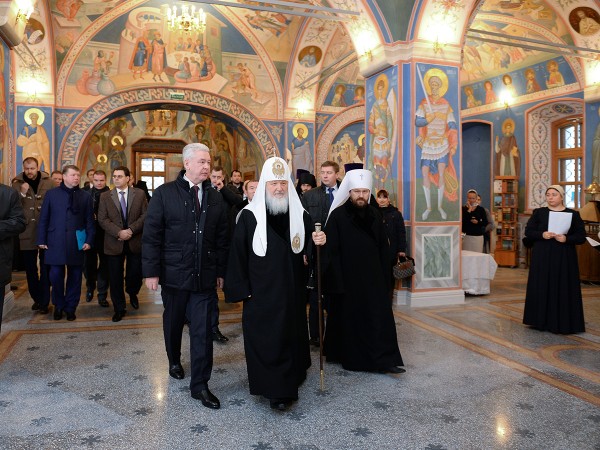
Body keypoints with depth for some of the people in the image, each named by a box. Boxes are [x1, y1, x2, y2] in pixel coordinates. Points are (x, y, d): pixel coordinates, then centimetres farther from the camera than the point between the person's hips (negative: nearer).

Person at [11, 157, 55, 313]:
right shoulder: (17, 183, 2)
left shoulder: (48, 182, -1)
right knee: (30, 269, 13)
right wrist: (22, 193, -18)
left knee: (45, 269, 2)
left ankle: (44, 301, 10)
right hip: (26, 233, 2)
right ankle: (36, 298, 28)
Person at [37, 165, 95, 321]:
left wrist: (89, 240, -3)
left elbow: (89, 220, 5)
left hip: (77, 243, 1)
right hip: (56, 242, 0)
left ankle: (71, 307, 19)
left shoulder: (85, 196, 6)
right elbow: (43, 219, 5)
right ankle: (58, 306, 20)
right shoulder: (51, 194, 5)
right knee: (56, 275, -1)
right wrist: (41, 240, 0)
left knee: (75, 276, 5)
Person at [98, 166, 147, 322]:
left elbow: (145, 215, -3)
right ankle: (119, 308, 19)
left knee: (135, 274, 6)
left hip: (135, 241, 0)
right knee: (115, 278, 5)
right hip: (114, 242, 0)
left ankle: (132, 294, 39)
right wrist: (119, 232, -15)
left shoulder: (139, 194, 2)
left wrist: (131, 230, -15)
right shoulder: (105, 196, 4)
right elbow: (102, 219, -3)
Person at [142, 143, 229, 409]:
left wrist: (221, 271, 6)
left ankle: (200, 385, 13)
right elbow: (151, 235, -6)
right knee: (173, 323, 19)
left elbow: (222, 238, 7)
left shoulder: (216, 198, 4)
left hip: (205, 276, 1)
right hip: (174, 274, -1)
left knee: (203, 331, 1)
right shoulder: (165, 194, -5)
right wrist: (151, 271, -9)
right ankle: (174, 361, 46)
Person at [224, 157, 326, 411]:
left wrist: (318, 242, -13)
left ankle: (285, 386, 30)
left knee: (290, 336, 12)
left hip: (291, 292, 3)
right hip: (260, 294, -3)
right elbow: (238, 254, -6)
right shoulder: (249, 216, -7)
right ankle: (275, 389, 15)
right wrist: (241, 289, -9)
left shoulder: (300, 215, 3)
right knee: (264, 339, 1)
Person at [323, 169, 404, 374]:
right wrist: (337, 281, -13)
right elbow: (331, 250, -11)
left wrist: (385, 276, 6)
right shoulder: (337, 216, -9)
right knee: (350, 318, 8)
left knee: (380, 317, 1)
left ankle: (385, 360, 6)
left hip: (373, 277, 4)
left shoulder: (375, 214, 5)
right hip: (347, 278, -4)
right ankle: (351, 358, 23)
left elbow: (384, 248, 9)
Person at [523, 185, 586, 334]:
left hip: (564, 259, -1)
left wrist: (566, 239, -19)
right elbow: (528, 232, 2)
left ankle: (563, 323, 10)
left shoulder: (573, 214, 3)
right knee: (541, 288, 3)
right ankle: (541, 320, 13)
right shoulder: (538, 213, 5)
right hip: (542, 257, 1)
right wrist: (542, 235, -16)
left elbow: (581, 236, 0)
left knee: (563, 290, 0)